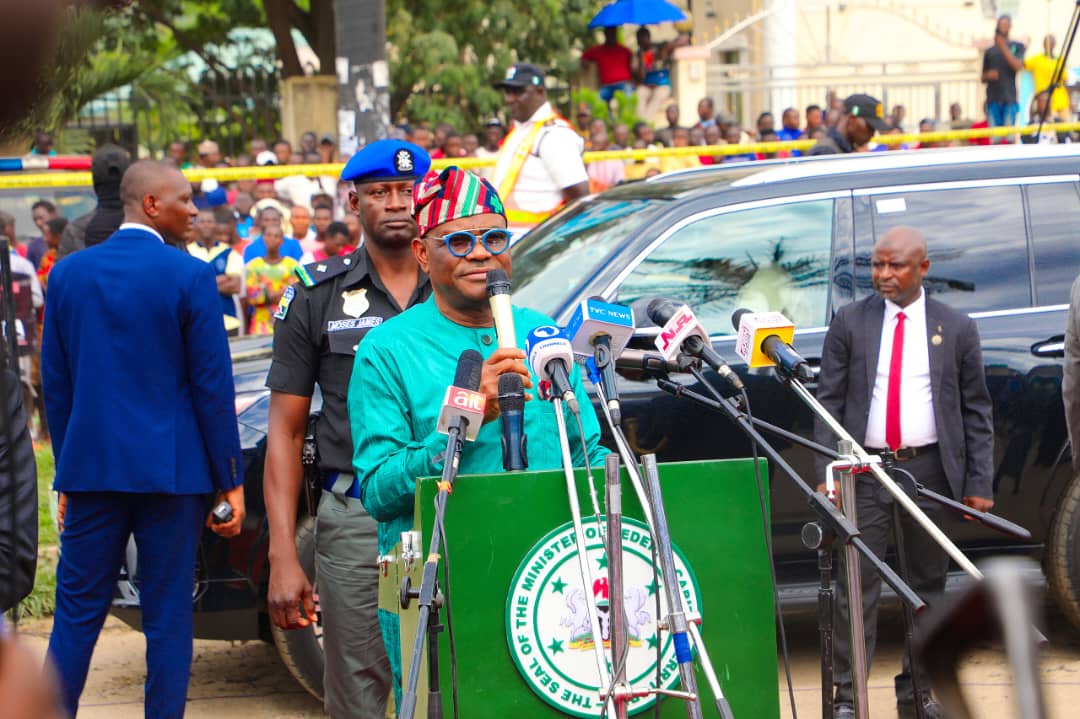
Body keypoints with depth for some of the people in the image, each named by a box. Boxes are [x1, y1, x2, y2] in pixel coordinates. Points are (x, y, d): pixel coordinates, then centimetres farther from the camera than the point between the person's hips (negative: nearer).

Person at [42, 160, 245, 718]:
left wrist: (67, 476, 15)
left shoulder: (68, 274, 5)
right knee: (168, 617, 3)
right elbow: (212, 387, -8)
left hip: (91, 467, 4)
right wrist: (229, 480, -1)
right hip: (171, 471, -3)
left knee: (77, 612, 9)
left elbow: (55, 385, 8)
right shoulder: (190, 277, -8)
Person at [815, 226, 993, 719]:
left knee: (927, 586, 8)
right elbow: (829, 401, 3)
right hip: (865, 471, -1)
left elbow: (976, 412, 6)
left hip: (931, 470, 1)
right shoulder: (849, 324, 5)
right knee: (857, 585, -5)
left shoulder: (956, 329, 6)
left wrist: (979, 483, 0)